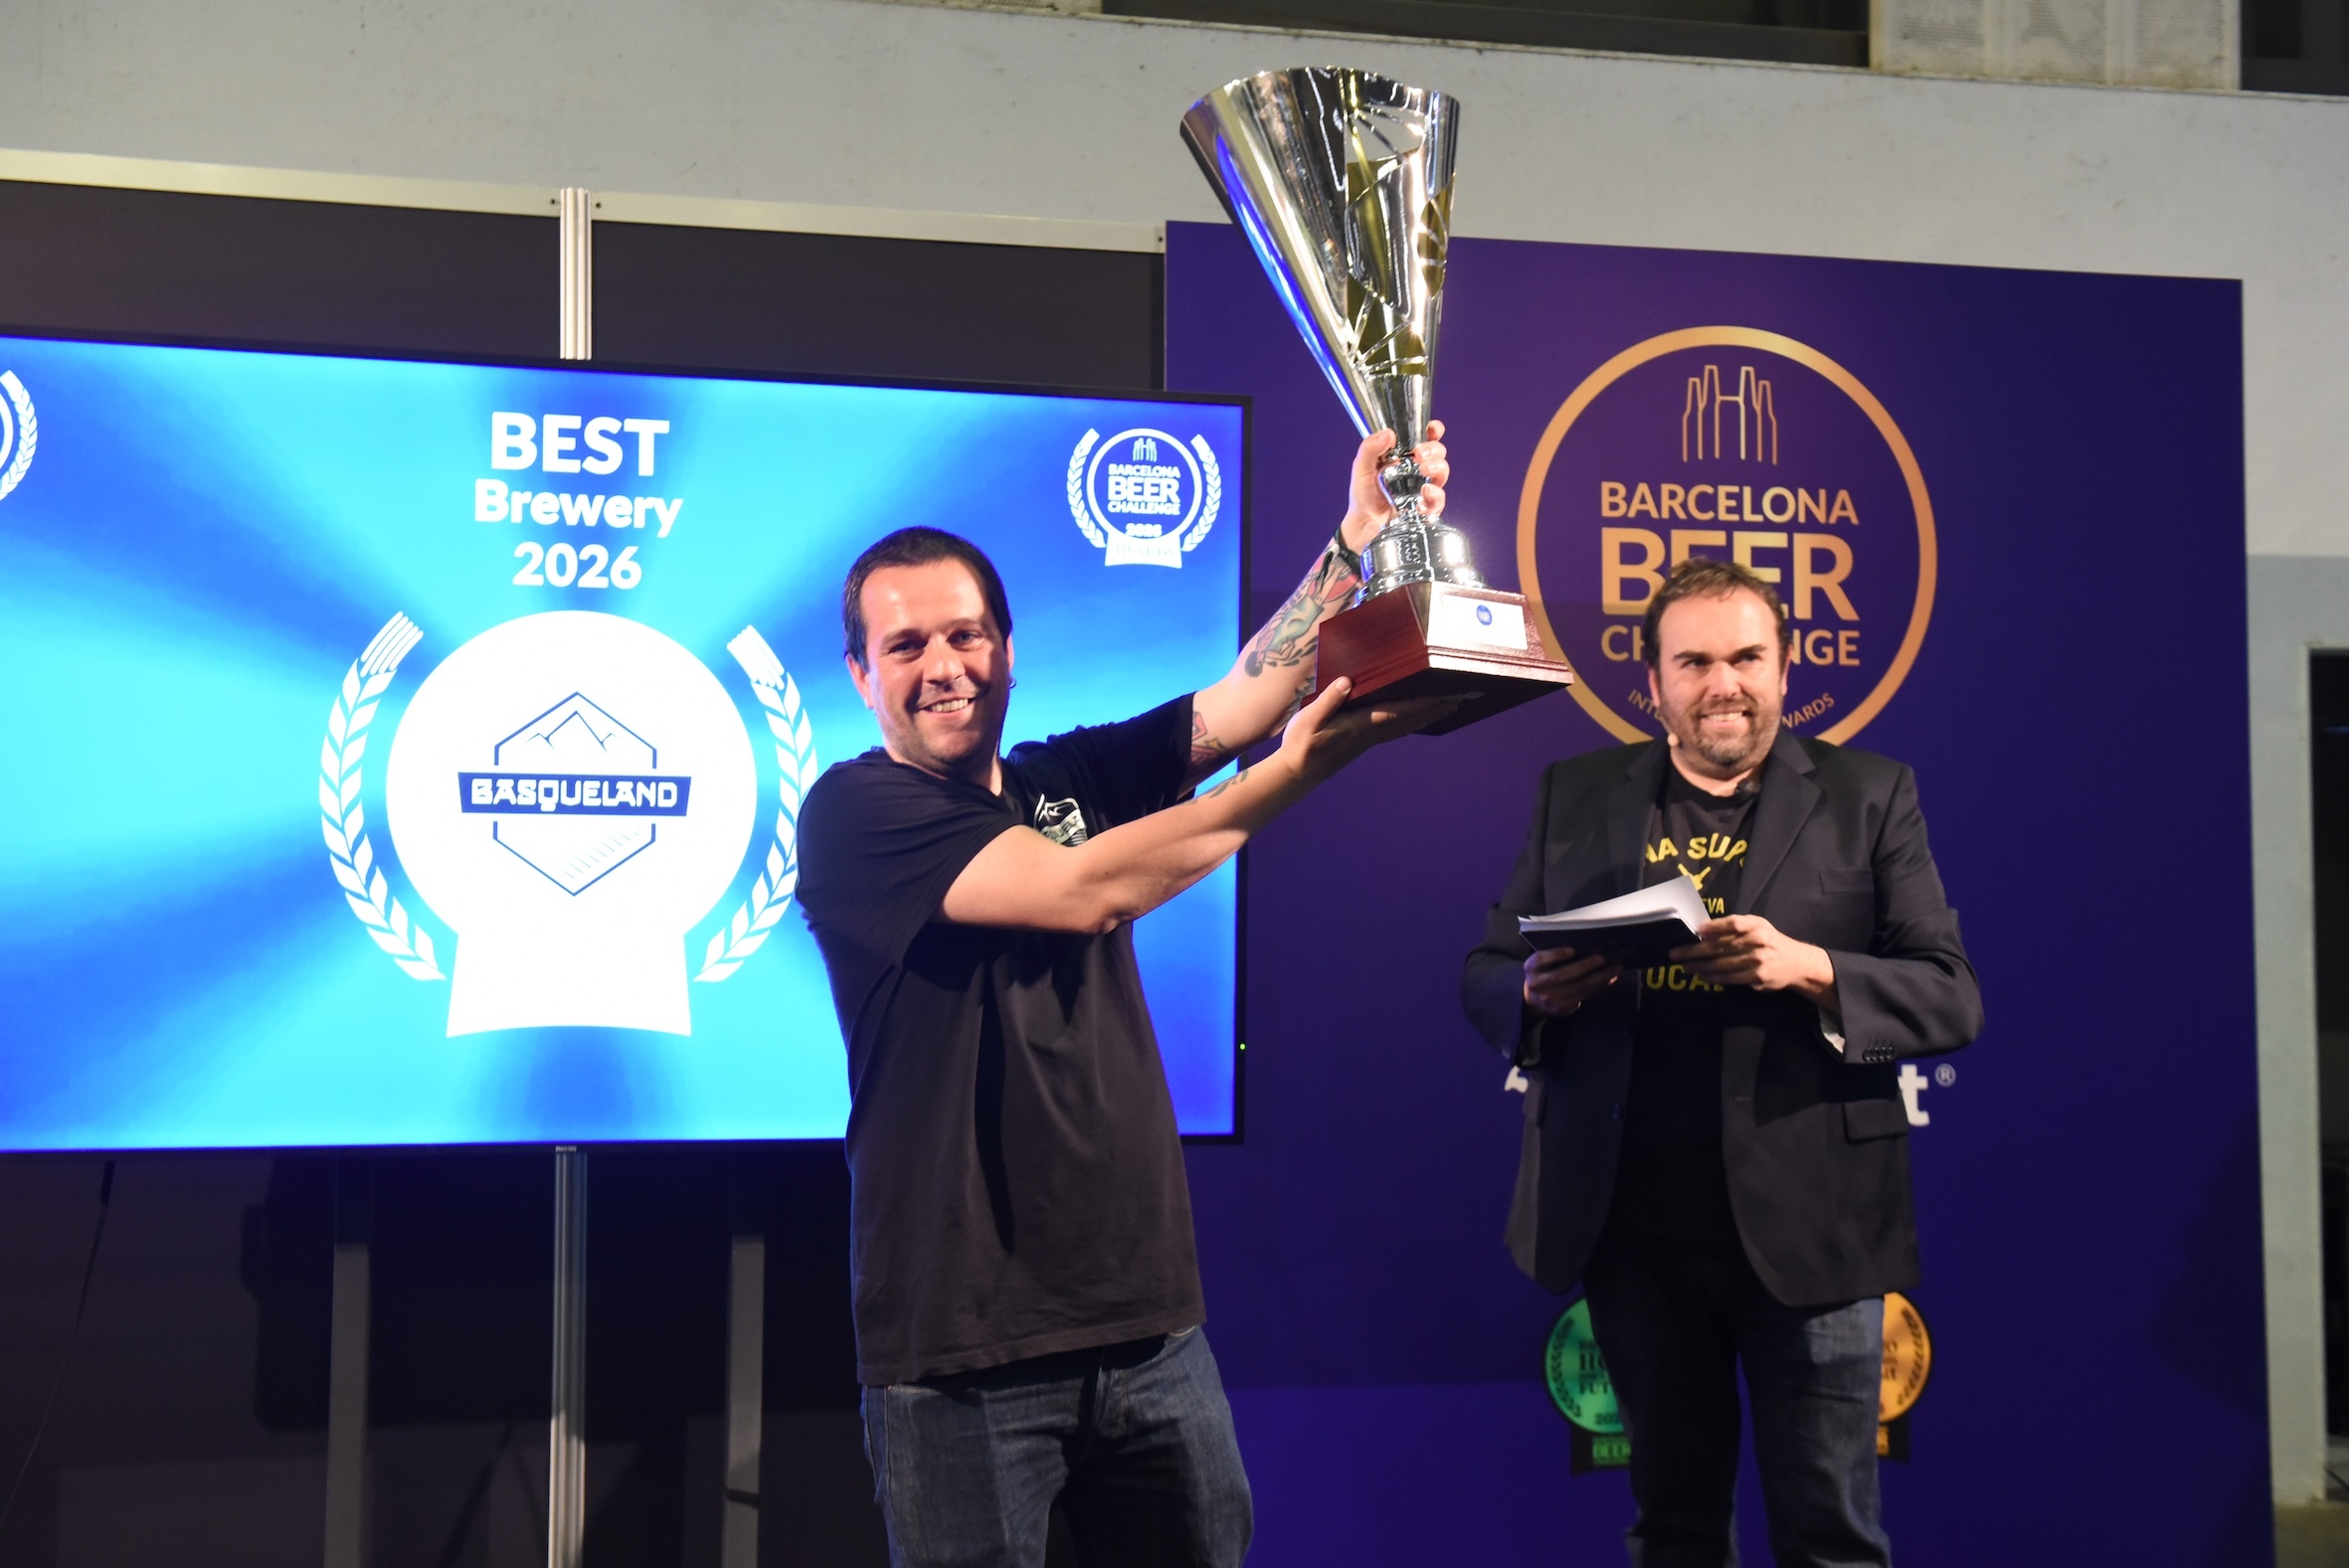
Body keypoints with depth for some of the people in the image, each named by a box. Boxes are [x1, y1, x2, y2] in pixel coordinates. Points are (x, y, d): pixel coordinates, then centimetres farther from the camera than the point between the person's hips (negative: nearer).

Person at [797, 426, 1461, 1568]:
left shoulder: (1070, 781, 10)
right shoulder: (854, 812, -8)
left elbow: (1241, 701, 0)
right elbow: (1086, 892, -19)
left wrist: (1356, 540, -13)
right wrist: (1302, 766, -20)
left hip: (1152, 1323, 6)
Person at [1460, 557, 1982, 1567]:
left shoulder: (1867, 795, 3)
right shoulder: (1575, 796, 9)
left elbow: (1951, 997, -2)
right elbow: (1484, 978, 10)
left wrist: (1810, 969, -20)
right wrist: (1538, 990, -14)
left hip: (1803, 1228, -2)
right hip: (1633, 1228, 3)